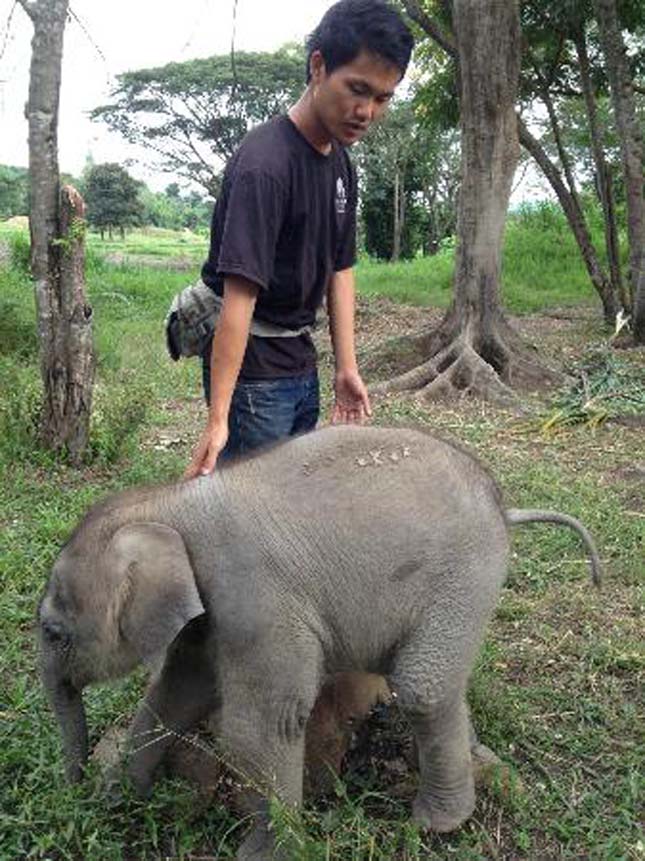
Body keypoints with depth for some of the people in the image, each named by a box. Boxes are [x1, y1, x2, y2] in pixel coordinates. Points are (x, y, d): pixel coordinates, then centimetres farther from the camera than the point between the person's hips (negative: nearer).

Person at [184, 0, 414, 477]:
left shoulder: (341, 165, 6)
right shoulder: (264, 165, -22)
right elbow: (240, 295, -28)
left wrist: (347, 367, 4)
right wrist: (217, 419, -30)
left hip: (301, 362, 9)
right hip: (251, 368, -9)